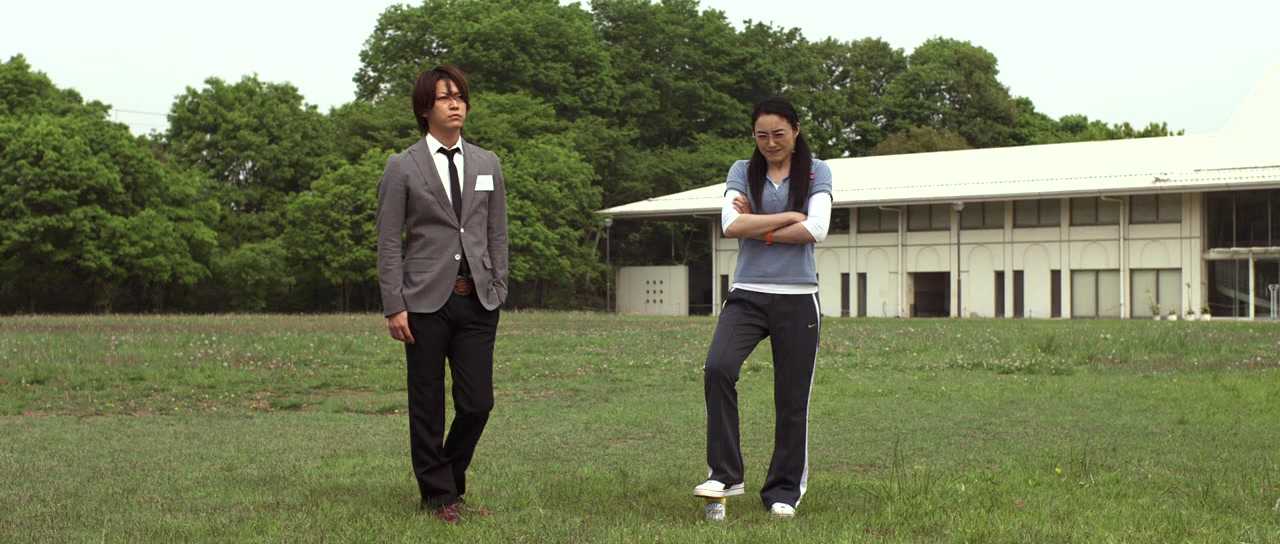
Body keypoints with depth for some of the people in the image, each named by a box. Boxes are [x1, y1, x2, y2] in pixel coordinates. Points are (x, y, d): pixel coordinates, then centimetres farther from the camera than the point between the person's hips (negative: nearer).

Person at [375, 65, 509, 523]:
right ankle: (439, 496, 15)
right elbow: (388, 243, -1)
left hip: (477, 302, 3)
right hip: (426, 301, -3)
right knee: (428, 408, 3)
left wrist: (497, 293, 8)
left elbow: (497, 236, 15)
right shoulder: (402, 168, 3)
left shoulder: (488, 165, 14)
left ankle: (448, 483, 22)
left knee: (477, 403, 0)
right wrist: (394, 307, -8)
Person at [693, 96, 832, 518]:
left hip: (797, 299, 0)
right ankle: (725, 473, -15)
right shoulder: (742, 172, 9)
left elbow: (816, 230, -9)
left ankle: (784, 490, 17)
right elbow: (731, 225, -8)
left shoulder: (816, 172, 6)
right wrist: (789, 217, -6)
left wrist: (757, 228, -6)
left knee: (792, 397, 2)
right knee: (717, 368, -23)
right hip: (747, 294, 0)